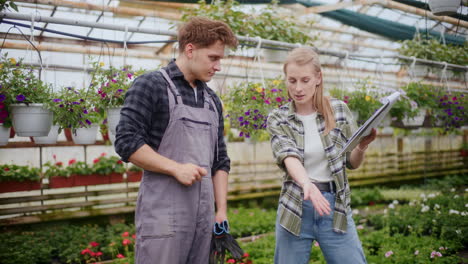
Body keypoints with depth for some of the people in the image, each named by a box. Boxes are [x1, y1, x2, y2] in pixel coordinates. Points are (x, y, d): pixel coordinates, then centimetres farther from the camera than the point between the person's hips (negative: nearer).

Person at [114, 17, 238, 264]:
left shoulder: (212, 100, 16)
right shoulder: (151, 85, -4)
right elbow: (126, 141, -11)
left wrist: (221, 211, 10)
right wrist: (176, 168, -17)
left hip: (203, 213, 6)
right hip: (163, 213, -6)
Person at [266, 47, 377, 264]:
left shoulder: (338, 109, 1)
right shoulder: (277, 118, -3)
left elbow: (352, 163, 7)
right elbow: (289, 157, -19)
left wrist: (362, 147, -14)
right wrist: (307, 184, -38)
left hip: (335, 205, 1)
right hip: (295, 207, 0)